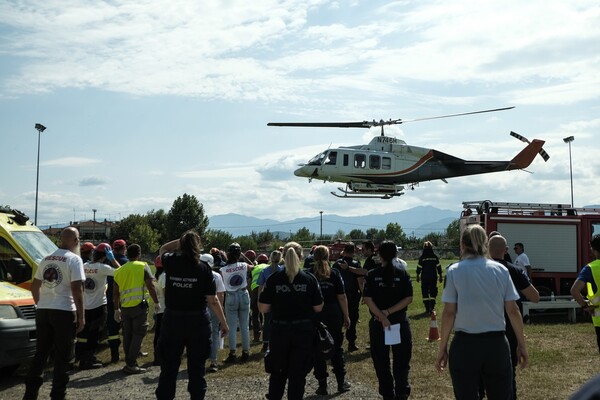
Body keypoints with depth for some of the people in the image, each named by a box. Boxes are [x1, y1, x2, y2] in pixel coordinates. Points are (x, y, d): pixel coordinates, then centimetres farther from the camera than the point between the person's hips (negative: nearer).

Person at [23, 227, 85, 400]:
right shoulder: (74, 259, -8)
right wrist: (81, 316, -10)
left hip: (43, 311, 6)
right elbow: (77, 290, -14)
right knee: (62, 357, 2)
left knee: (40, 353, 14)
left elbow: (34, 286, 18)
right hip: (64, 312, -6)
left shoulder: (47, 259, 13)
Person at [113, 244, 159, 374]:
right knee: (138, 334, 1)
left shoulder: (119, 270, 10)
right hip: (139, 305, -5)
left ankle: (129, 363, 18)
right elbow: (151, 286, -9)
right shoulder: (143, 266, -4)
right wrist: (156, 302, 2)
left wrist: (116, 309, 21)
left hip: (124, 307, 5)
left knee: (127, 335, 13)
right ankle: (131, 364, -3)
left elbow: (115, 293, 12)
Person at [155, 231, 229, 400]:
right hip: (198, 321, -2)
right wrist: (223, 322, 2)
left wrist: (182, 240, 14)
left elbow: (162, 249, 23)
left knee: (168, 368, 10)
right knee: (196, 368, 8)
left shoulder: (170, 263, -3)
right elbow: (212, 301, -8)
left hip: (172, 320, 2)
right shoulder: (203, 268, -9)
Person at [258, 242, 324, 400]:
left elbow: (263, 308, -5)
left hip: (280, 331, 1)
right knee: (298, 373, 10)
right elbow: (318, 308, -3)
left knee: (277, 372, 18)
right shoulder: (310, 279, -7)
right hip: (304, 331, -1)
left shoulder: (274, 279, -6)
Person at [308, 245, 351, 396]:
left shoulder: (308, 275, -2)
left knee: (318, 351, 8)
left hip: (314, 316, 0)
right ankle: (341, 382, 19)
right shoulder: (334, 273, -2)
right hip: (334, 315, 0)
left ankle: (322, 385, 11)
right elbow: (342, 297, -4)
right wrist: (346, 316, 4)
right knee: (337, 348, 13)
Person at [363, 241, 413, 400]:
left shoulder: (372, 275, -4)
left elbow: (368, 300, -12)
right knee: (401, 361, 8)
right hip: (400, 322, 0)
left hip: (377, 323, 0)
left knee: (381, 362, 13)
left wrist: (382, 316, -14)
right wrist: (389, 312, -11)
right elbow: (408, 299, -10)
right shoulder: (403, 274, -3)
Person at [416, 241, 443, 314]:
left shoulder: (421, 258, -5)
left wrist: (418, 276, 12)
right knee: (433, 293, 8)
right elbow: (439, 267, 3)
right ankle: (432, 308, 1)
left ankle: (427, 309, 6)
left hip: (424, 278, -1)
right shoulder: (435, 257, -1)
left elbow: (419, 268, 0)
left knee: (425, 293, 6)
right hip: (433, 278, 1)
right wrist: (440, 276, 12)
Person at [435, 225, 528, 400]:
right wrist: (521, 344, 11)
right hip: (496, 344, 2)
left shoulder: (454, 271, -4)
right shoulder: (501, 270, 3)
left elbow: (449, 313, -6)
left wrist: (442, 348, 1)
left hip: (465, 345, -2)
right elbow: (513, 310, 2)